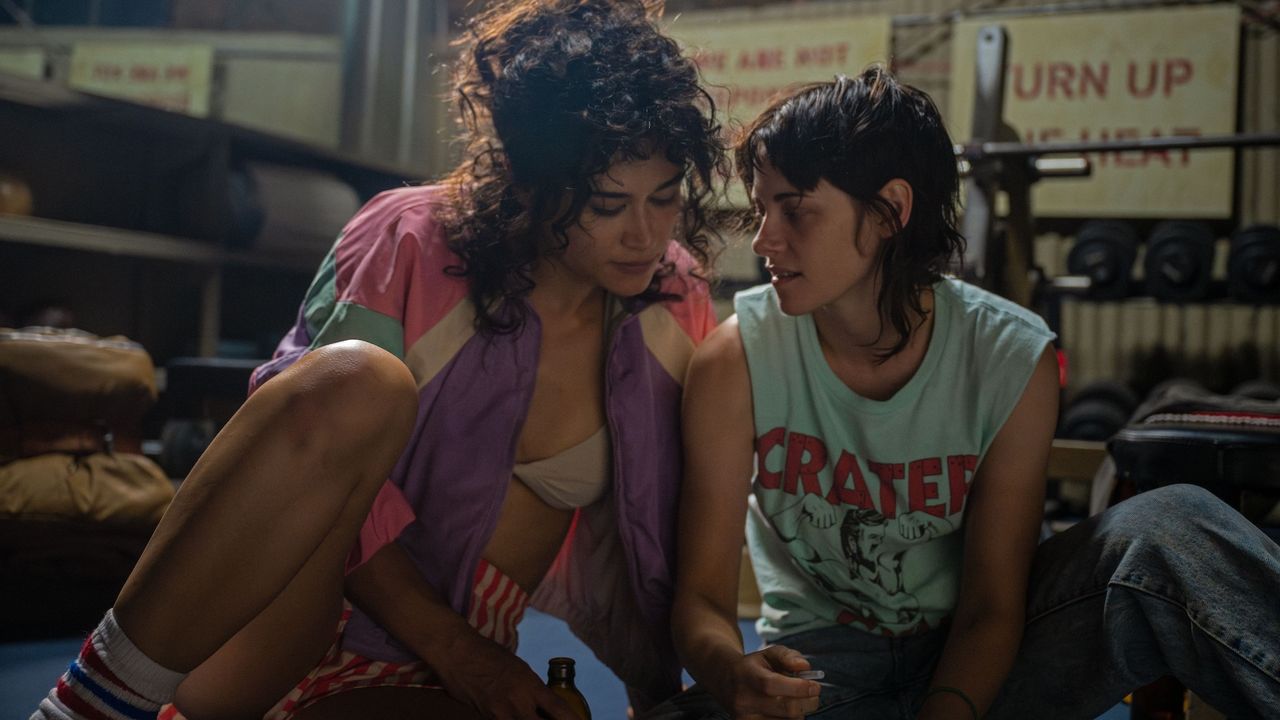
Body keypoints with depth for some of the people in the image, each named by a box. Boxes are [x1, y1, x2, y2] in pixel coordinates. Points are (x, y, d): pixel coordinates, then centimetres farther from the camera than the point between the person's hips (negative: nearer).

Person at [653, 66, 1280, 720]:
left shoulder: (1012, 360, -14)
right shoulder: (736, 360, -14)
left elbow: (991, 607, -10)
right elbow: (701, 595, -13)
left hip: (968, 665, 1)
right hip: (816, 665, 0)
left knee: (1172, 531, -25)